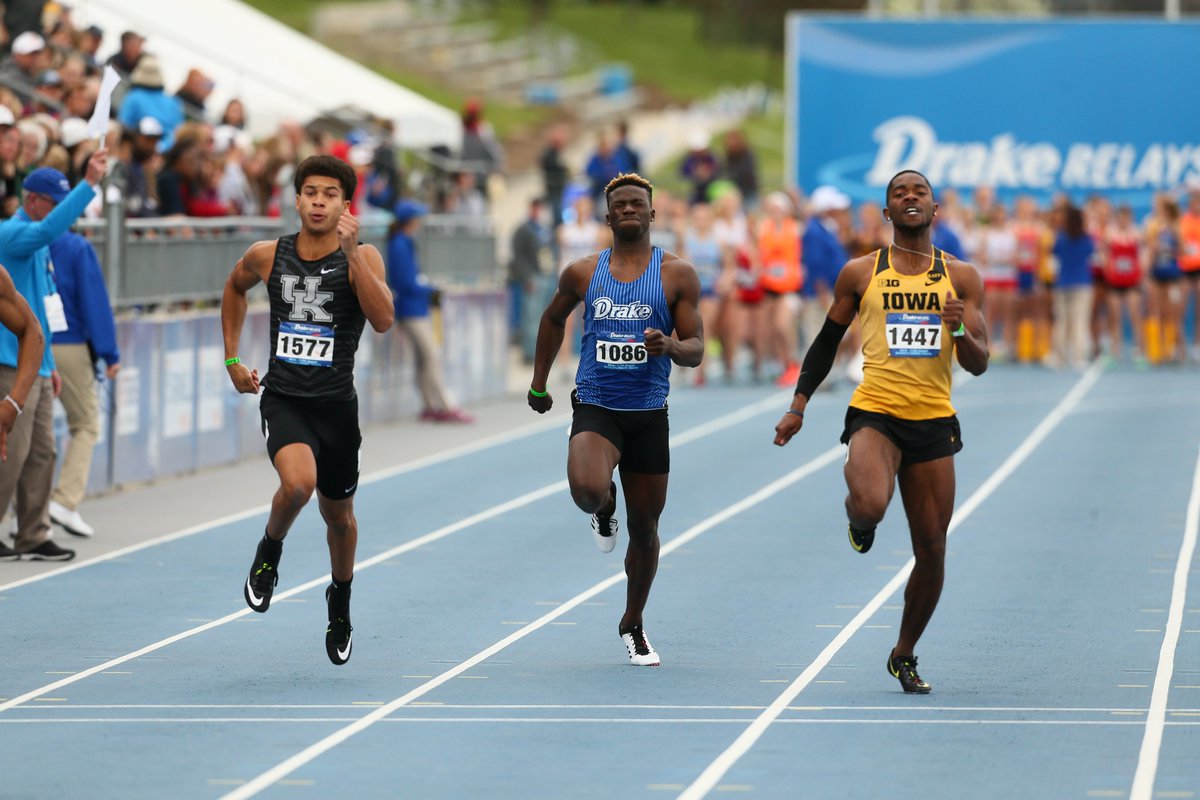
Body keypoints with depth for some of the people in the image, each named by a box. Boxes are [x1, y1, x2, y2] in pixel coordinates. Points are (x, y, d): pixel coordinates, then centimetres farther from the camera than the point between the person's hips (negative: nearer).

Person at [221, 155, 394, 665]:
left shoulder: (362, 258, -7)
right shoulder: (267, 256, -1)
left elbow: (383, 320, -24)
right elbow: (235, 288, 22)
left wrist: (352, 254, -29)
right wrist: (232, 358, 18)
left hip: (336, 405, 1)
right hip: (282, 399, -1)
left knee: (338, 514, 16)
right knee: (299, 482, -30)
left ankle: (340, 602, 44)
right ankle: (269, 552, 2)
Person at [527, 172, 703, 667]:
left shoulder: (677, 274, -1)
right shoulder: (582, 273, 3)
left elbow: (696, 348, -2)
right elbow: (553, 319, 22)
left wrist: (669, 345, -25)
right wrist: (539, 384, 24)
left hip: (649, 414, 1)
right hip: (595, 406, -1)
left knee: (644, 528, 8)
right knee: (587, 489, -30)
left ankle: (633, 625, 29)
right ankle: (603, 510, 10)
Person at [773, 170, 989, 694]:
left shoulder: (961, 277, 7)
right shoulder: (860, 274, 6)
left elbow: (978, 365, 5)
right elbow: (827, 341, 16)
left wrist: (960, 330, -16)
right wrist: (799, 404, 8)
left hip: (934, 421, 2)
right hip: (874, 412, -2)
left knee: (932, 548, 3)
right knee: (871, 506, -32)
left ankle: (904, 654, 24)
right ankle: (857, 518, 7)